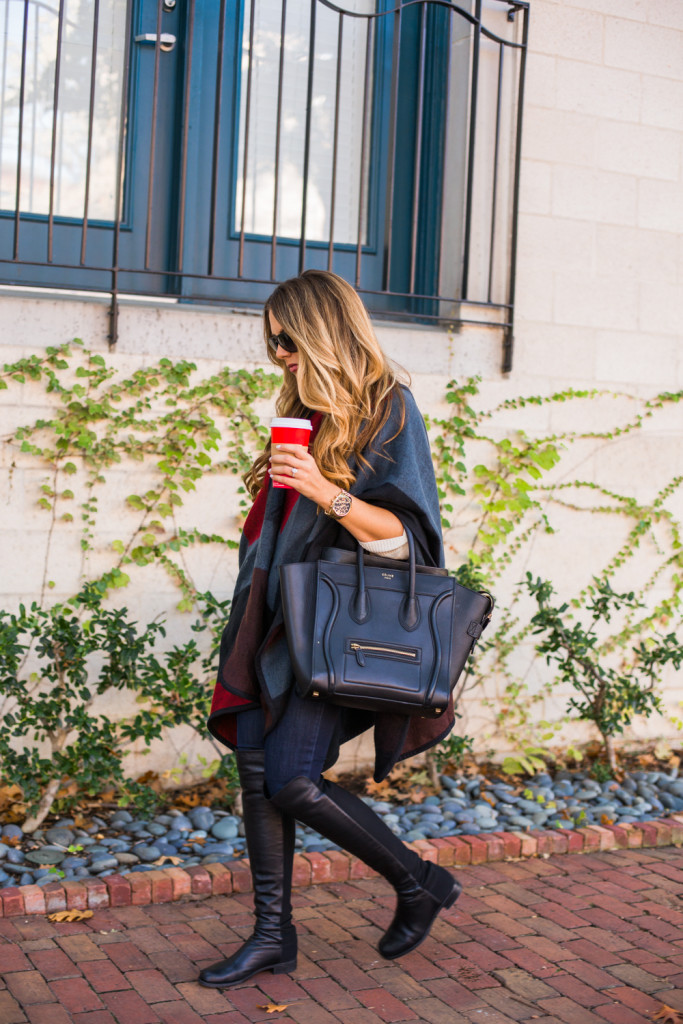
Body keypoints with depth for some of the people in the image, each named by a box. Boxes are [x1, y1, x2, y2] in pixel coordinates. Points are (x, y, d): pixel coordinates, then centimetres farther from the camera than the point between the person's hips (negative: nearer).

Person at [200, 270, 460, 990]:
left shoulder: (388, 409, -8)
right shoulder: (306, 410, 15)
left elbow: (403, 534, -16)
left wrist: (329, 494, -29)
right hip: (279, 617, 8)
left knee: (292, 781, -14)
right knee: (255, 765, 2)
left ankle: (420, 884, 7)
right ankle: (273, 935, 14)